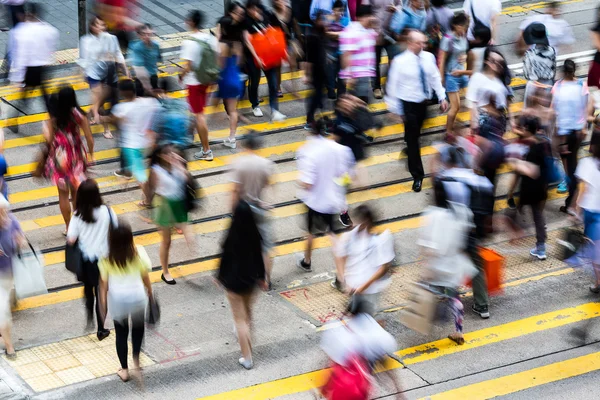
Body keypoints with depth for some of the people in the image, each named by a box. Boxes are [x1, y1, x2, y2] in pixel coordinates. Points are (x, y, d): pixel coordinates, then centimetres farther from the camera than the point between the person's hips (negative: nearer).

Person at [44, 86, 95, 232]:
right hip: (76, 156, 2)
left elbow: (49, 139, -11)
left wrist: (45, 131, 11)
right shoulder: (79, 115, -10)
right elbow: (89, 138, -8)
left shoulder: (54, 118, -14)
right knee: (76, 191, 18)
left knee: (63, 194, 11)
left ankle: (69, 227, 16)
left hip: (60, 157, -2)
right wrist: (90, 154, 8)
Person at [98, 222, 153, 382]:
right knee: (138, 328, 27)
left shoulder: (106, 259, -11)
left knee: (121, 333, 17)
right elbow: (145, 277, -4)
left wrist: (103, 305, 5)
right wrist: (150, 294, 11)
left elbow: (104, 284, -5)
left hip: (117, 300, 0)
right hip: (137, 297, 0)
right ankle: (136, 359, 13)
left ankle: (124, 370, 24)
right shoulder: (138, 253, -12)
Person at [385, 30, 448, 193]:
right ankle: (417, 176, 8)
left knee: (415, 136, 22)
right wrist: (395, 109, -10)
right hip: (408, 104, -5)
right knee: (412, 138, 0)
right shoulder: (400, 62, -19)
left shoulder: (428, 57, -6)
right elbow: (393, 85, -13)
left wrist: (442, 97, 1)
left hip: (423, 102, 5)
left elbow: (435, 78, 4)